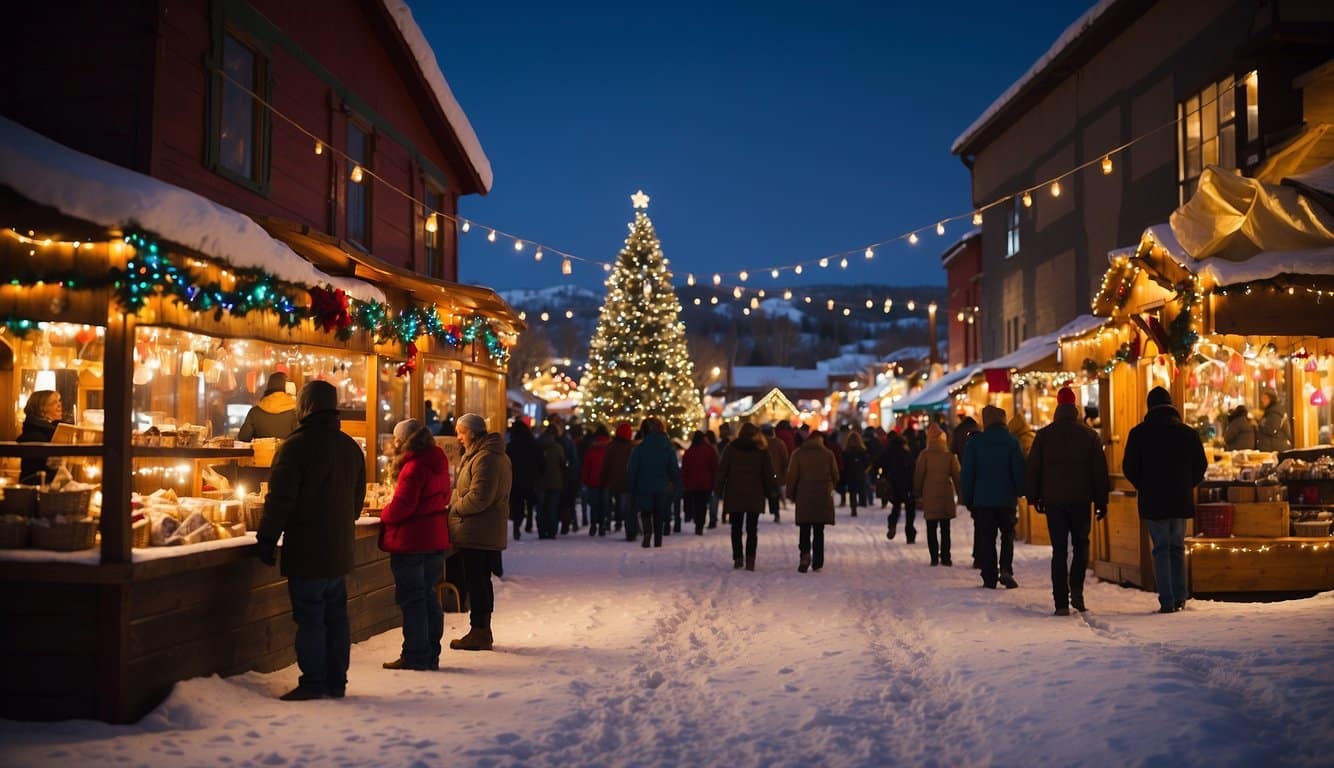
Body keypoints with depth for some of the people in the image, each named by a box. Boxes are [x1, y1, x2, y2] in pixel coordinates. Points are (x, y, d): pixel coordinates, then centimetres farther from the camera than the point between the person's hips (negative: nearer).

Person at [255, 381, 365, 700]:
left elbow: (280, 498, -14)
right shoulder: (351, 447, 11)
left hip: (306, 549, -7)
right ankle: (336, 681, 17)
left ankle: (313, 683, 2)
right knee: (336, 615, 12)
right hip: (340, 549, 7)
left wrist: (267, 539, -7)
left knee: (309, 617, -1)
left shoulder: (297, 445, -12)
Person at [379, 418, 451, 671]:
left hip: (411, 540, -9)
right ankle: (431, 655, 19)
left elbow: (402, 505, -21)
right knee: (428, 596, 14)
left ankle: (415, 656, 4)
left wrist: (384, 515, -1)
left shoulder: (414, 466, -17)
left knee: (411, 598, 0)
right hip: (436, 538, 9)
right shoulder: (438, 462, 10)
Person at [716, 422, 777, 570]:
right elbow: (768, 474, 0)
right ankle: (750, 559, -7)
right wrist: (770, 490, 12)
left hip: (734, 495, 0)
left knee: (736, 528, 11)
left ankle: (737, 558, 4)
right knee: (752, 530, 3)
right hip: (755, 497, 0)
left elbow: (722, 470, -1)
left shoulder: (731, 448, -1)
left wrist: (718, 489, 6)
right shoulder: (761, 451, -2)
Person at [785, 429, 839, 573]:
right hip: (823, 497, 1)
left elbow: (792, 476, -5)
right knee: (819, 531, 7)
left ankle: (805, 553, -20)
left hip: (803, 497, -1)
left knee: (804, 529, 5)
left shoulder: (798, 454, -2)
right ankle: (817, 563, 6)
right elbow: (835, 476, 8)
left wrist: (791, 494, 7)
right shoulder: (828, 454, 3)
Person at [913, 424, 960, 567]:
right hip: (946, 496, 1)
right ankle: (945, 558, 6)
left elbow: (918, 475, -1)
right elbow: (956, 475, 3)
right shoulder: (950, 455, 0)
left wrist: (917, 494, 9)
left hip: (929, 496, -1)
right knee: (945, 529, 9)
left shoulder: (925, 455, -4)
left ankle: (934, 557, 1)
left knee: (931, 529, 6)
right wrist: (960, 494, 11)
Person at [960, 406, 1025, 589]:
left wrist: (967, 498, 6)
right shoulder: (1012, 442, -1)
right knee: (1008, 533, 14)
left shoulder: (975, 442, -2)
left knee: (986, 538, 5)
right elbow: (1019, 470, -3)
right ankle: (1006, 569, -6)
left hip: (982, 499, 0)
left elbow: (968, 472, -2)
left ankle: (989, 578, 4)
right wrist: (1020, 491, 11)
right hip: (1006, 498, 0)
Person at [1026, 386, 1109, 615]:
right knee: (1081, 545, 15)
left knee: (1059, 550, 3)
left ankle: (1061, 602, 0)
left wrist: (1034, 497, 13)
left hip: (1053, 500, 0)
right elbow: (1099, 470, 3)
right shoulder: (1090, 435, 3)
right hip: (1081, 500, 0)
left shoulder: (1043, 435, 2)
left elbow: (1033, 468, 4)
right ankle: (1076, 589, -4)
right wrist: (1101, 501, 7)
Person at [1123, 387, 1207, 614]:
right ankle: (1180, 598, 15)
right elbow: (1201, 465, 5)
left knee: (1161, 549, 2)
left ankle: (1167, 601, -5)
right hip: (1181, 500, 2)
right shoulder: (1188, 433, 3)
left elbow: (1129, 467, -4)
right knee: (1178, 548, 15)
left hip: (1153, 501, -2)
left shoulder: (1139, 433, -5)